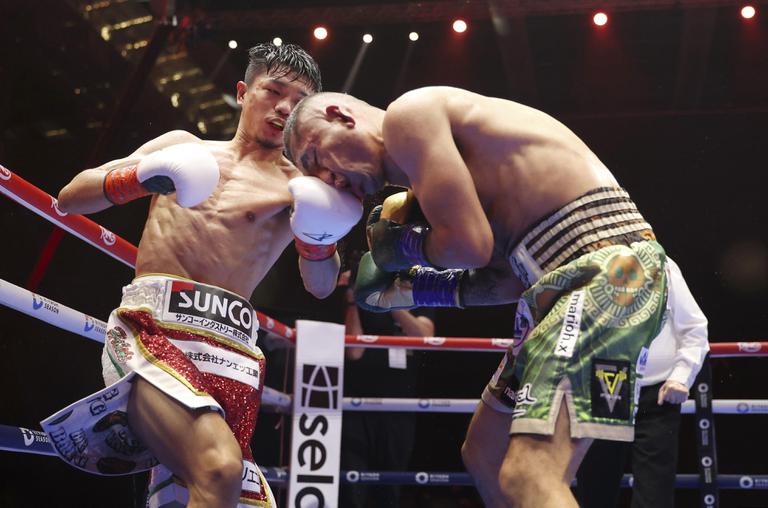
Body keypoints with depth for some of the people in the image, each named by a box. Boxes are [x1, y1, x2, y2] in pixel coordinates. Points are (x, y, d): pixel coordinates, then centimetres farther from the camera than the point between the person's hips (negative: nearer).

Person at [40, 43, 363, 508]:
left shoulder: (299, 186, 17)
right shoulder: (183, 146, 20)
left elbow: (321, 287, 11)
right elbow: (69, 200, 18)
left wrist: (317, 240, -11)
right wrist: (135, 179, -3)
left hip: (229, 345, 3)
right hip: (151, 327, -2)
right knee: (221, 470, -31)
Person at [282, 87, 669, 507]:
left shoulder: (408, 114, -5)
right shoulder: (424, 170, 23)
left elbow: (468, 246, -15)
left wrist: (403, 246, 5)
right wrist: (419, 289, 18)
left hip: (606, 267, -11)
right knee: (485, 456, 21)